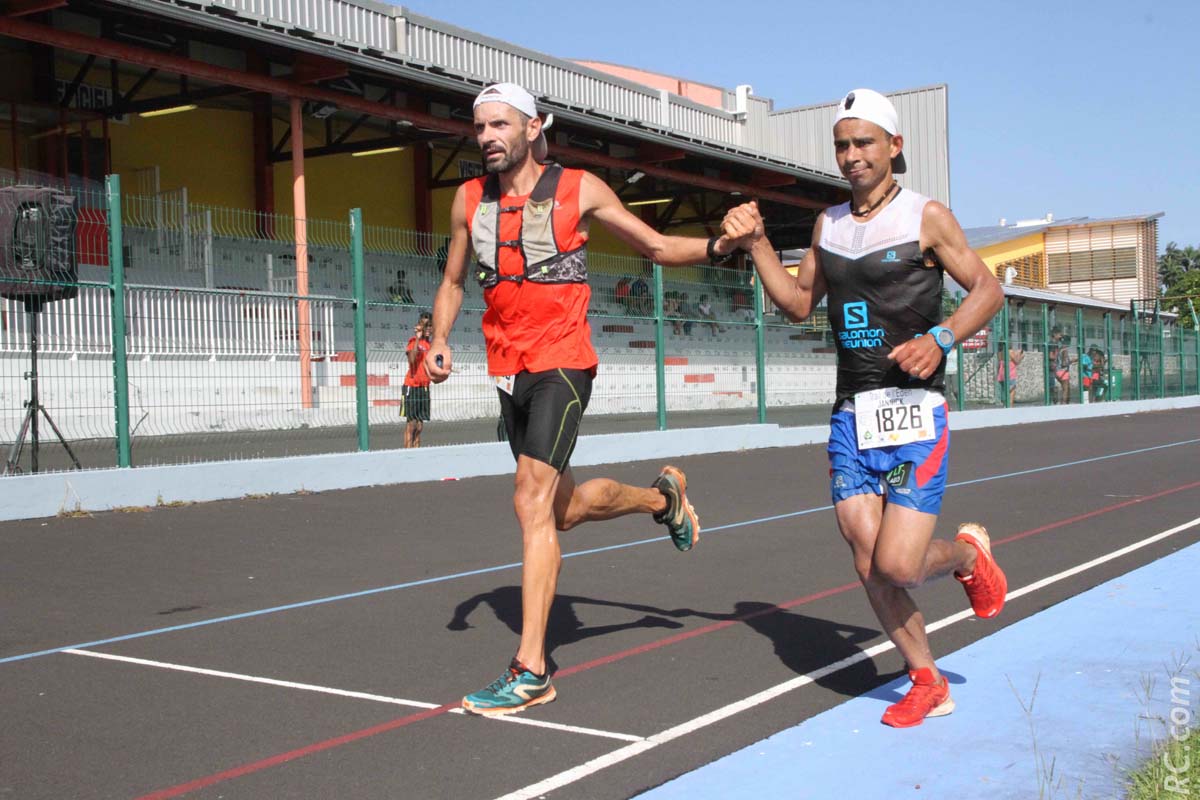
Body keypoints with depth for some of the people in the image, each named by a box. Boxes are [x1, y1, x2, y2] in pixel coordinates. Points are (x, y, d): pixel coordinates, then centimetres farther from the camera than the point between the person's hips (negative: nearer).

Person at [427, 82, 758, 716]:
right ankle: (662, 497, 45)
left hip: (562, 365, -6)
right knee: (564, 507, 16)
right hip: (507, 371, 6)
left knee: (533, 502, -18)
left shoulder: (579, 190, -2)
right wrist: (439, 339, 0)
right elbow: (452, 283, 18)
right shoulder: (470, 199, 8)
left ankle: (530, 671, -12)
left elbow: (657, 247, 6)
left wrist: (715, 247, -12)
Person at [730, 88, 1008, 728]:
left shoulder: (925, 216, -1)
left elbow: (987, 289, 0)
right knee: (868, 567, -1)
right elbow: (799, 302, 20)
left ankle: (967, 552, 22)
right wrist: (755, 242, 10)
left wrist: (940, 338, -17)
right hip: (851, 417, 5)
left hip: (913, 415, -5)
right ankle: (927, 683, 19)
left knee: (897, 566, -12)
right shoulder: (829, 223, 14)